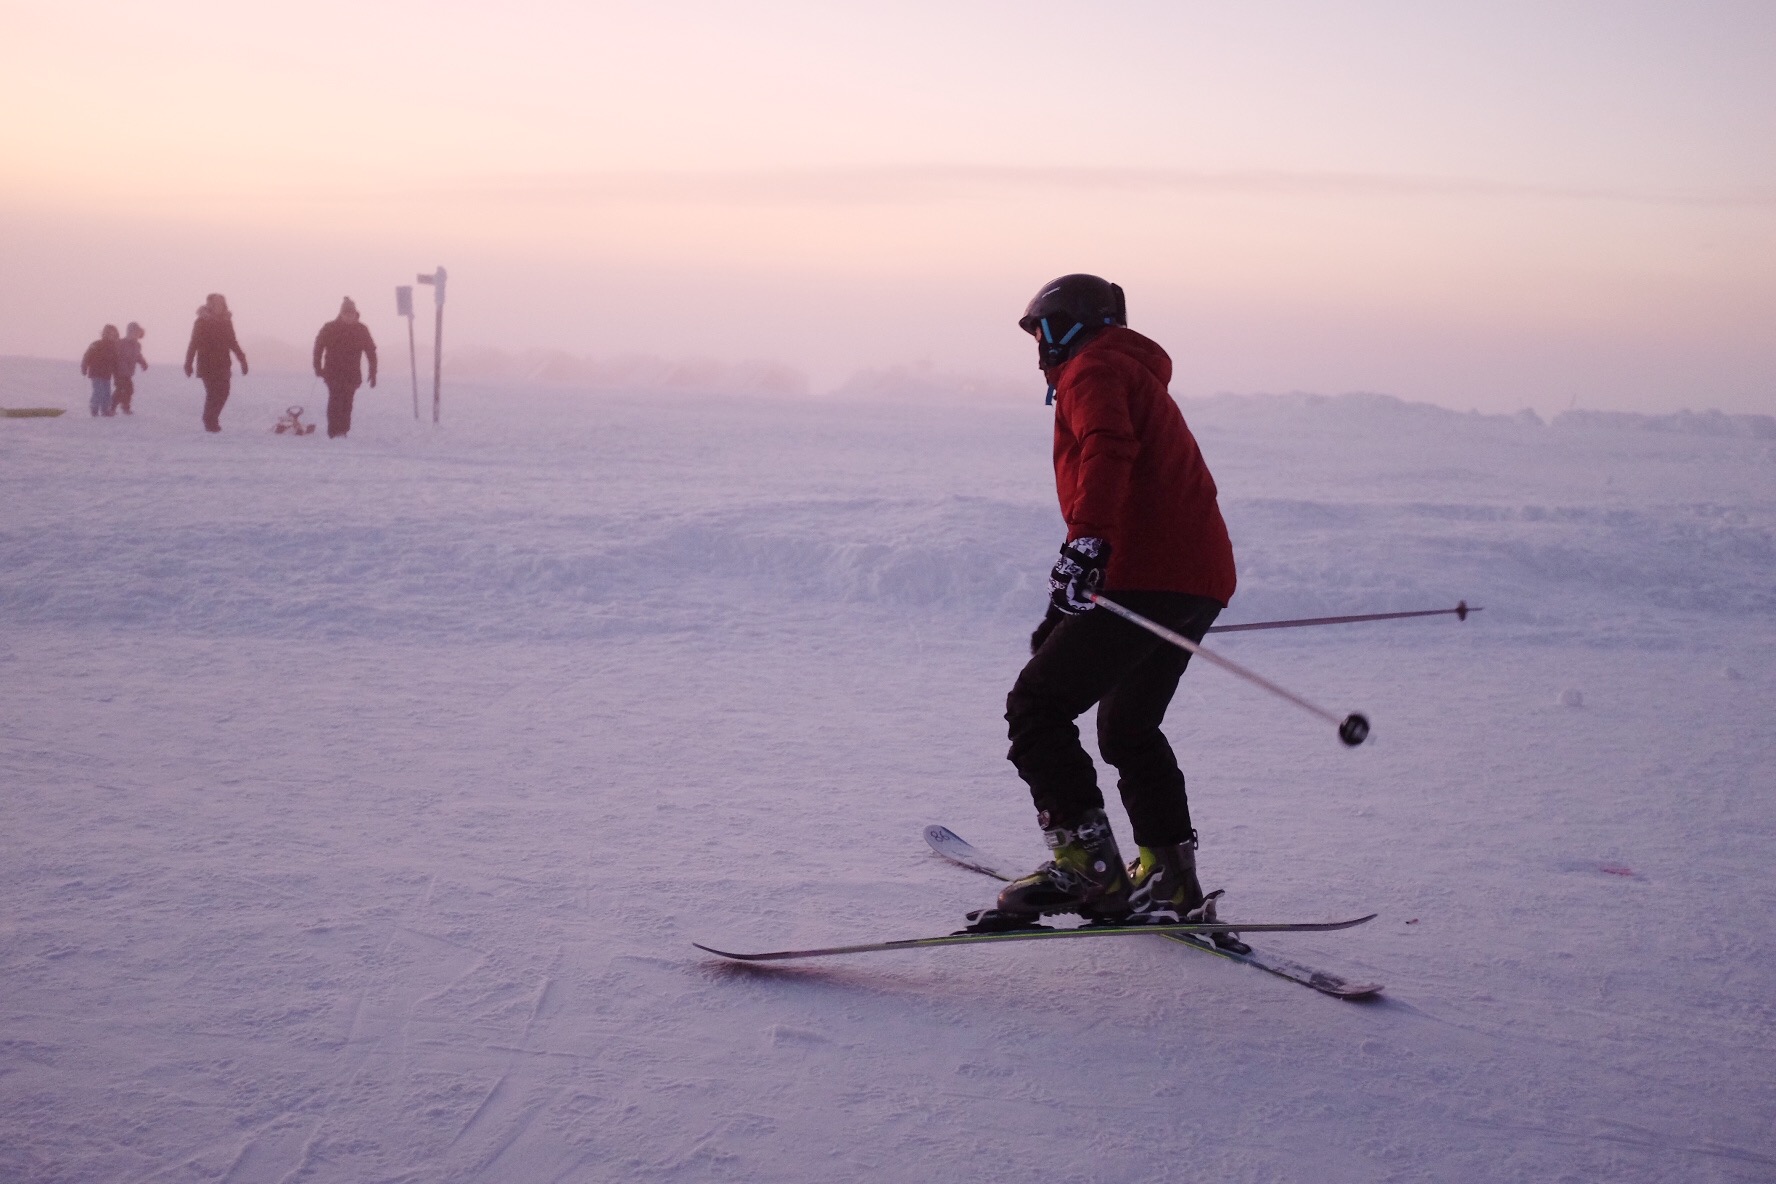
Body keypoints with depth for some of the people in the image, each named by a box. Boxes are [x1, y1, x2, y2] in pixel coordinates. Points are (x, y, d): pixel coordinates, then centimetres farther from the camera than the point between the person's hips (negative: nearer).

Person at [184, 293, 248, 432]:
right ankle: (209, 421, 1)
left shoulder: (226, 321, 10)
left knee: (223, 392, -1)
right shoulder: (201, 322, -5)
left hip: (223, 365, 5)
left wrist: (242, 359, 11)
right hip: (207, 365, -5)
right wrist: (188, 363, -12)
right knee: (213, 393, -11)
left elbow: (232, 342, 18)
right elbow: (194, 343, -7)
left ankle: (212, 420, 15)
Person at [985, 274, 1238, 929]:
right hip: (1201, 578, 10)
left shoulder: (1091, 368, 1)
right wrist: (1063, 618, 38)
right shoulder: (1137, 374, 32)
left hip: (1145, 576, -10)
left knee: (1036, 707, -9)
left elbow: (1107, 451, -20)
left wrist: (1087, 543, -34)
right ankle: (1168, 875, 26)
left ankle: (1086, 864, -16)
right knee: (1128, 728, 24)